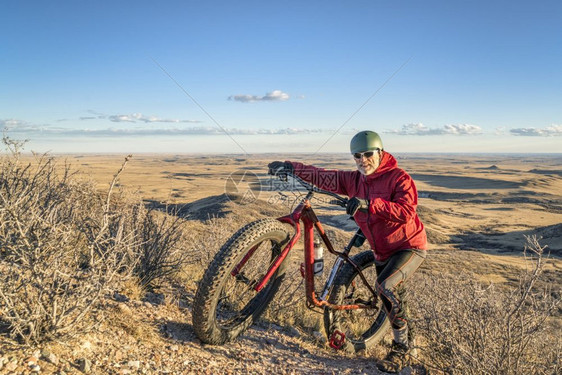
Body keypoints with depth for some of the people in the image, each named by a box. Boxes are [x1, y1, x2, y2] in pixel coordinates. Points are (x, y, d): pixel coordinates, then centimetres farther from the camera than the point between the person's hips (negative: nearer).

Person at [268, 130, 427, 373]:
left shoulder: (399, 178, -21)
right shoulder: (354, 180, -4)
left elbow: (405, 212, -34)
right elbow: (323, 177, -2)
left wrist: (368, 203, -42)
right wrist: (291, 167, -8)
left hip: (410, 246, -7)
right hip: (382, 251, 7)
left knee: (386, 288, -27)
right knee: (392, 300, 19)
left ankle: (402, 348, -9)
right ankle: (405, 343, 43)